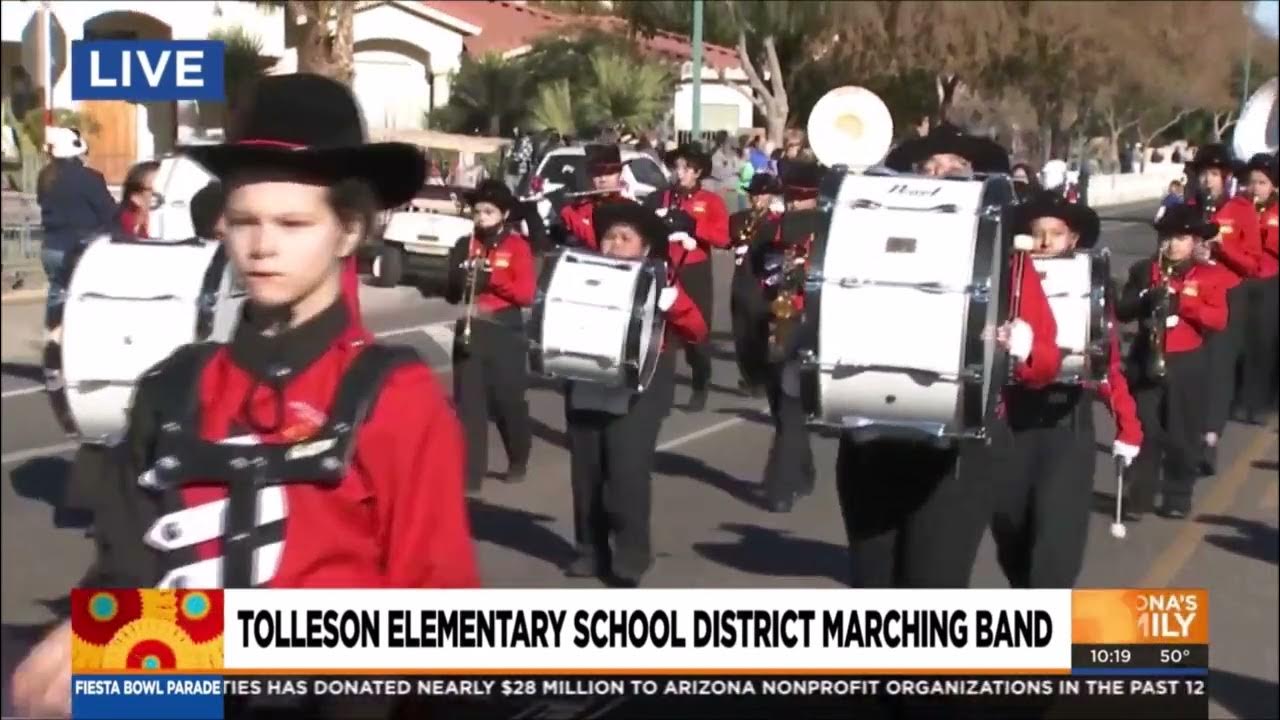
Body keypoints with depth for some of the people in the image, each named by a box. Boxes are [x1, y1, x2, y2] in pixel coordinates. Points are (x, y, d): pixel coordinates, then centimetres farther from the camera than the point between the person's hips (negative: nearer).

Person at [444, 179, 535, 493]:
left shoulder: (518, 247, -2)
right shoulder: (464, 245, 9)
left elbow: (527, 294, -10)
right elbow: (450, 293, 11)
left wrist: (492, 278, -21)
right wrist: (459, 280, -11)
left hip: (504, 333, -3)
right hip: (469, 330, 3)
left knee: (508, 400, 7)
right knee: (468, 403, -2)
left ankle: (518, 461, 30)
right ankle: (469, 473, 0)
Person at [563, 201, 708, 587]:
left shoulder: (658, 282, 0)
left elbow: (697, 331, -8)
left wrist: (670, 299, -25)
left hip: (636, 393, -4)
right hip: (586, 388, 4)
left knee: (628, 475, -9)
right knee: (586, 473, 7)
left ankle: (630, 558, -1)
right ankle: (591, 552, 19)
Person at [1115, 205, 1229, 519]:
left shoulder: (1209, 276, 2)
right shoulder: (1143, 270, 7)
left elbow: (1219, 319, -8)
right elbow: (1121, 311, 2)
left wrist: (1185, 301, -21)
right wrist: (1145, 299, -18)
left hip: (1187, 365, -1)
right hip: (1146, 360, 1)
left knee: (1182, 434, 4)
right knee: (1144, 431, -4)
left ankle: (1178, 497, 15)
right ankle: (1138, 497, 1)